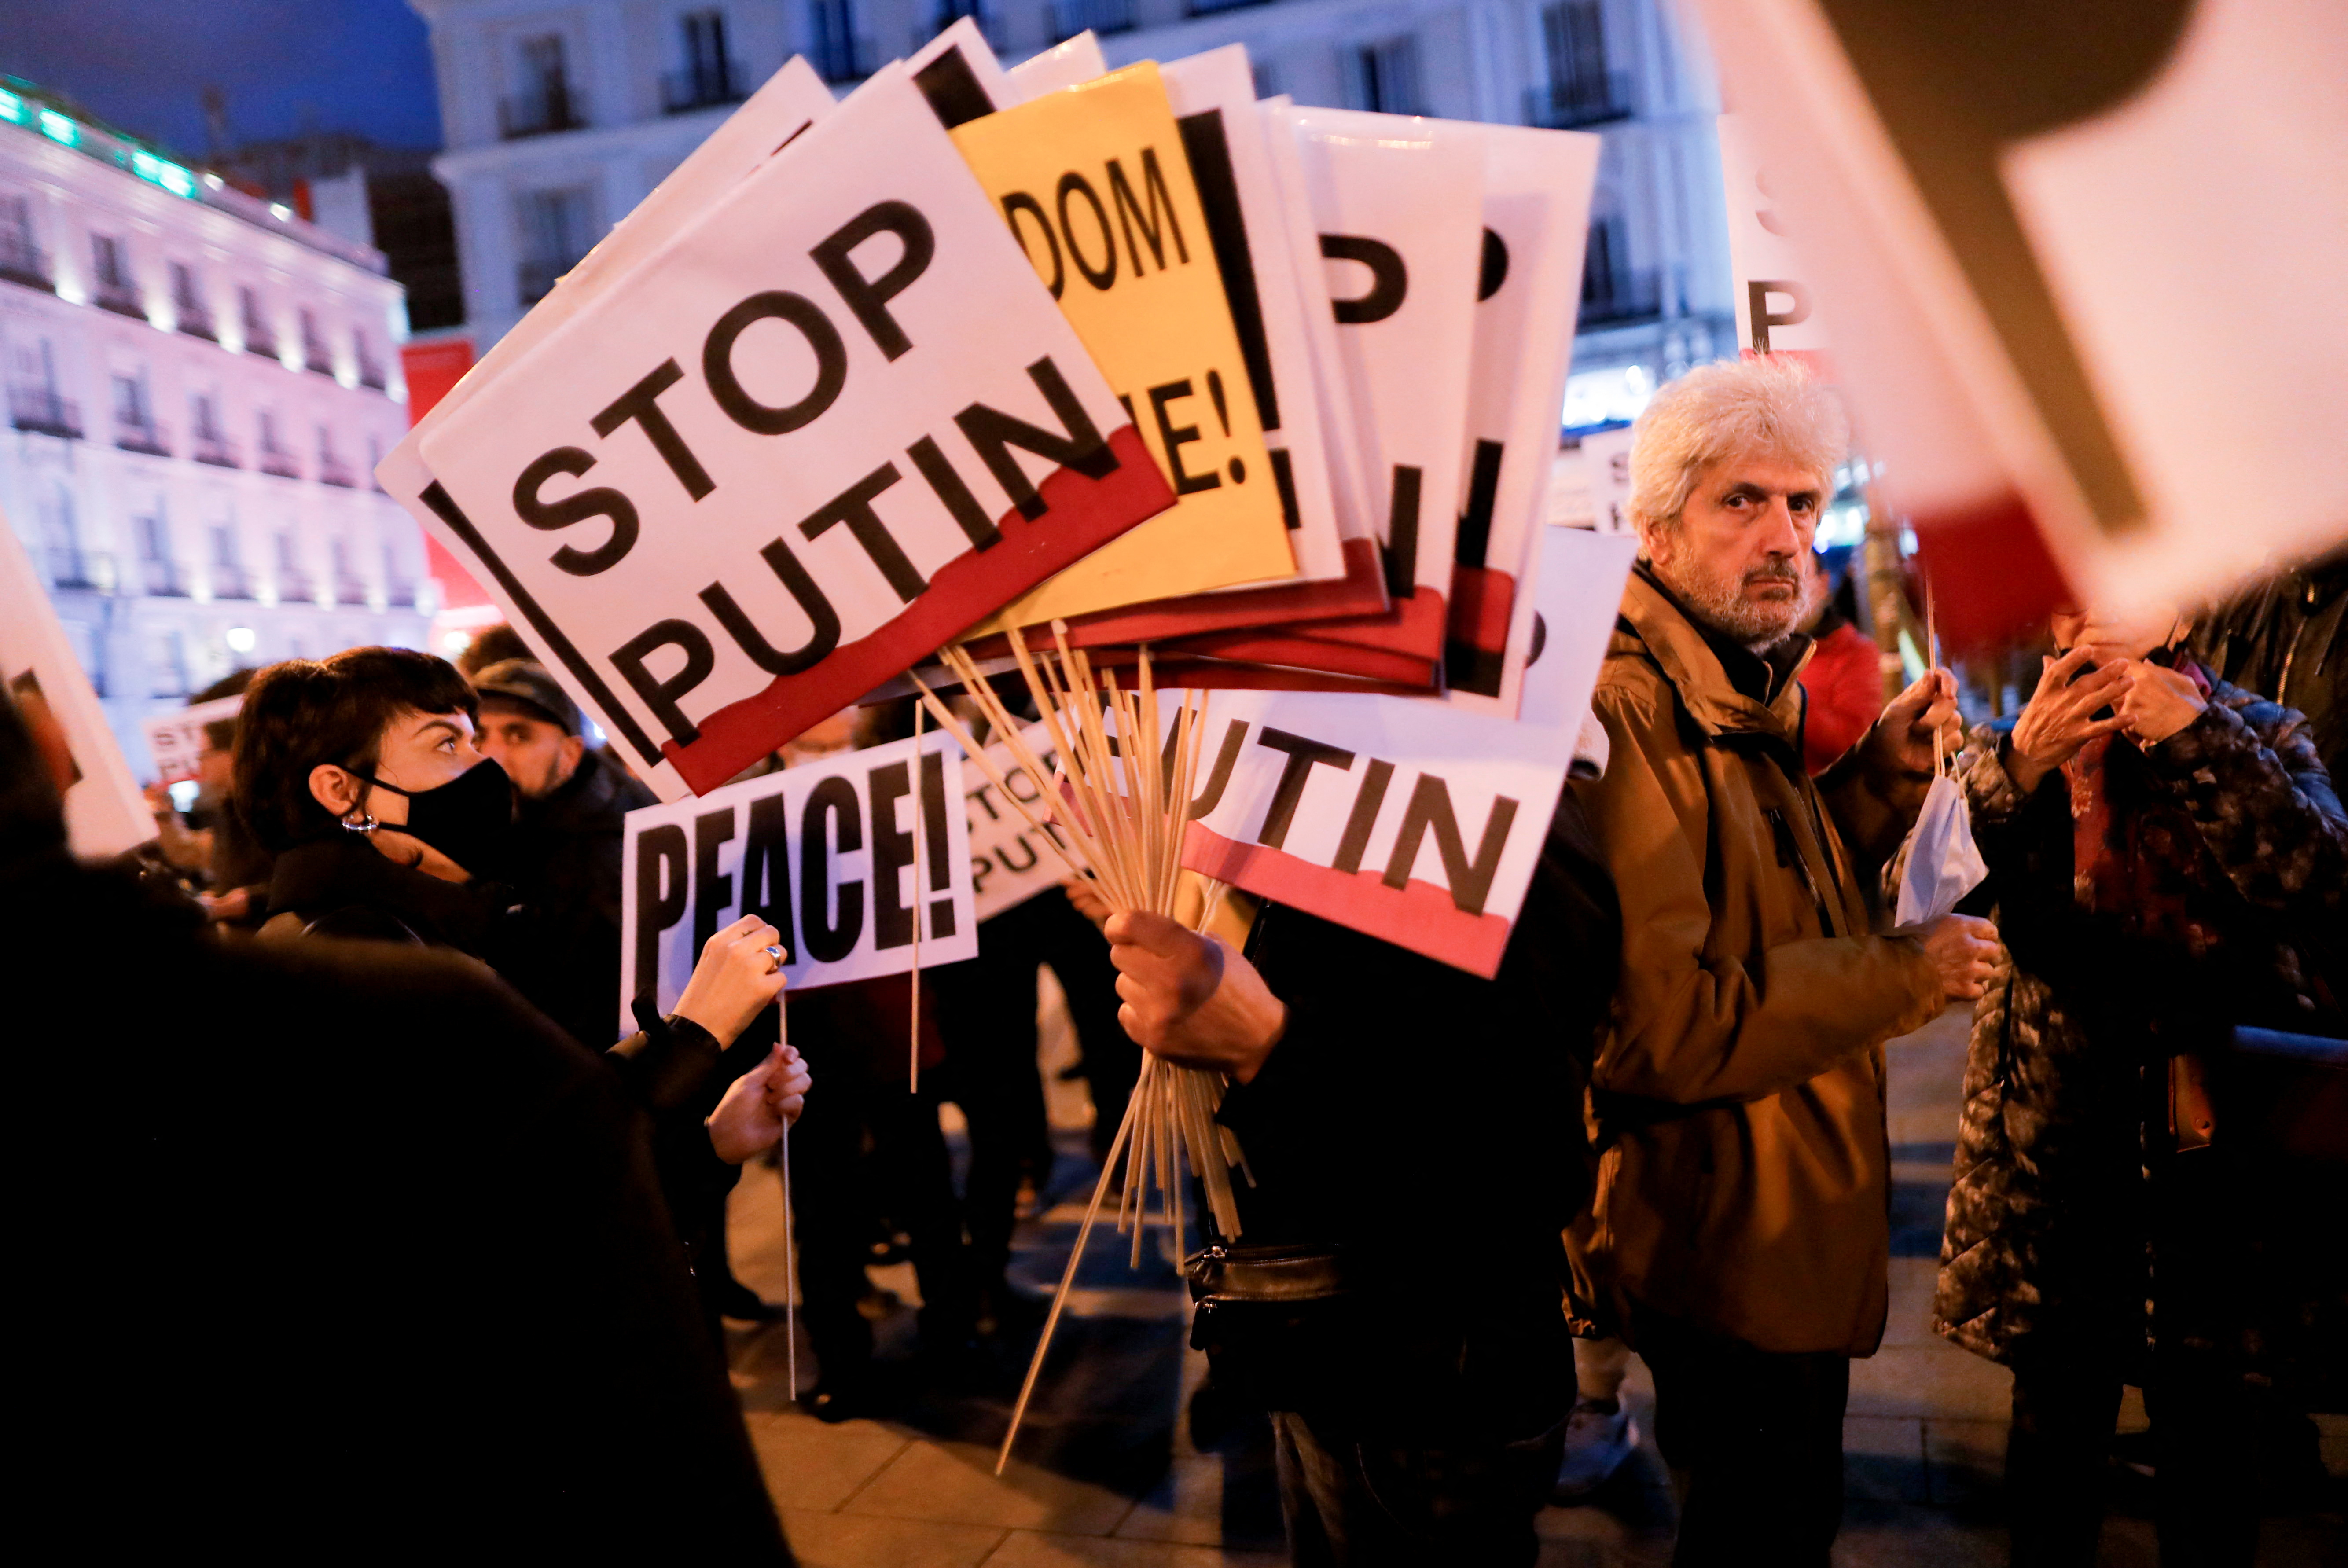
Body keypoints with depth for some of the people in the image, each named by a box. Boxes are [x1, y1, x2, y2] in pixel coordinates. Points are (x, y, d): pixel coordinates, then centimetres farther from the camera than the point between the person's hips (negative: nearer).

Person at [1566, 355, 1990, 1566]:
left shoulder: (1742, 695, 10)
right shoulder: (1627, 712, -26)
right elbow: (1650, 1025, -33)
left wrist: (1883, 774, 3)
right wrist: (1902, 977, -22)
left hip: (1791, 1230, 10)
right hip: (1726, 1249, -10)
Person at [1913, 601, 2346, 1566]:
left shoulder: (2258, 736, 2)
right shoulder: (2010, 751, 4)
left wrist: (2198, 738, -22)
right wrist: (2018, 772, -24)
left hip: (2217, 1143, 0)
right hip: (2057, 1151, 1)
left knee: (2212, 1433, 11)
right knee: (2056, 1414, 13)